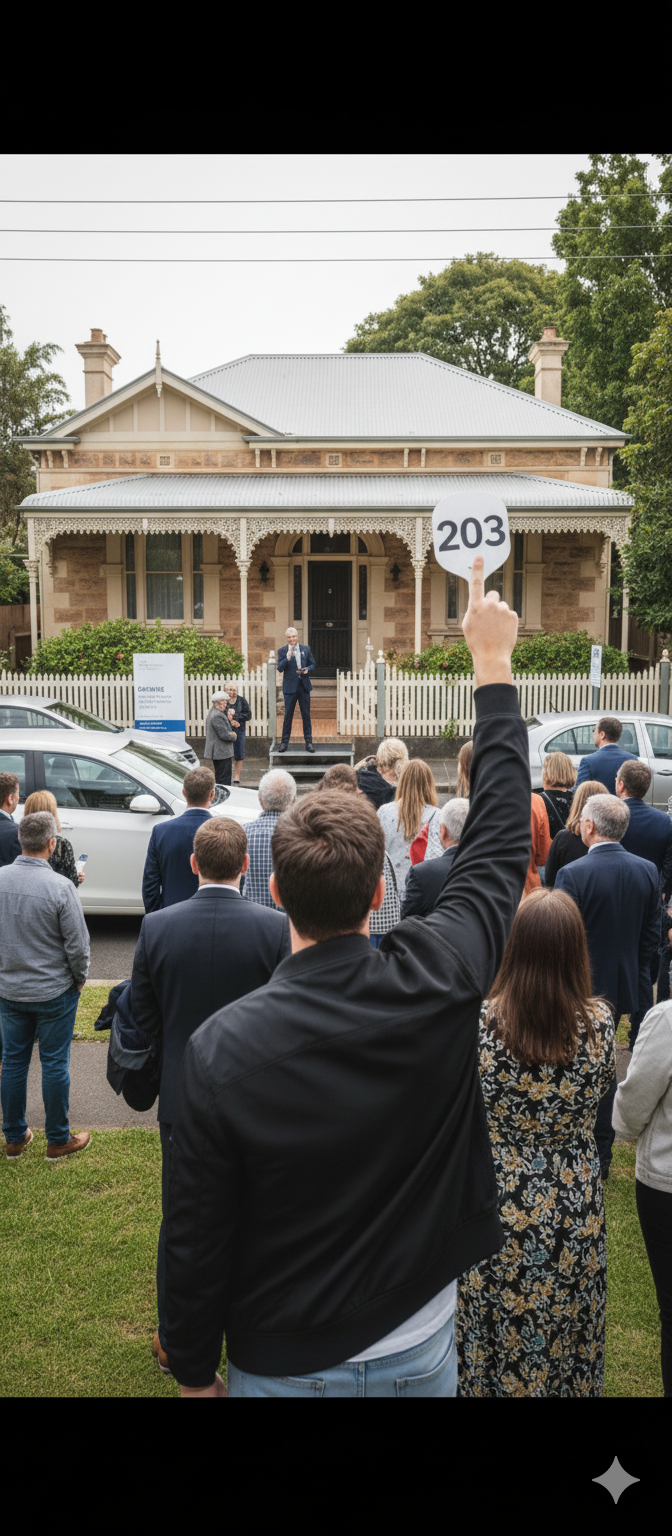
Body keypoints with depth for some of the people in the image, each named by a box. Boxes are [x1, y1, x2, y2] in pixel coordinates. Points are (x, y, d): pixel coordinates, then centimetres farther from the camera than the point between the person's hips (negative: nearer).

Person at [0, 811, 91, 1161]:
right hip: (54, 991, -4)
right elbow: (77, 945, -15)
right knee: (54, 1064, 8)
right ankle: (57, 1141, 20)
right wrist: (80, 978, 3)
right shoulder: (60, 887, -21)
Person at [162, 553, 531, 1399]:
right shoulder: (438, 983, -22)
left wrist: (194, 1372, 4)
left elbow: (197, 1236, -16)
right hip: (419, 1351, 2)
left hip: (282, 1367, -2)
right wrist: (493, 666, 2)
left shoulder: (221, 1045, -26)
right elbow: (501, 835, -7)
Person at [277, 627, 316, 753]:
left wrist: (307, 670, -7)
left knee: (306, 715, 4)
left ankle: (308, 742, 9)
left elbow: (313, 665, 14)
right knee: (288, 715, 1)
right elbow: (280, 668, -9)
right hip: (290, 687, -2)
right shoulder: (282, 651, 1)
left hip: (304, 686, 2)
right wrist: (288, 658, -23)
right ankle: (284, 742, 8)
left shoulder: (306, 649, 9)